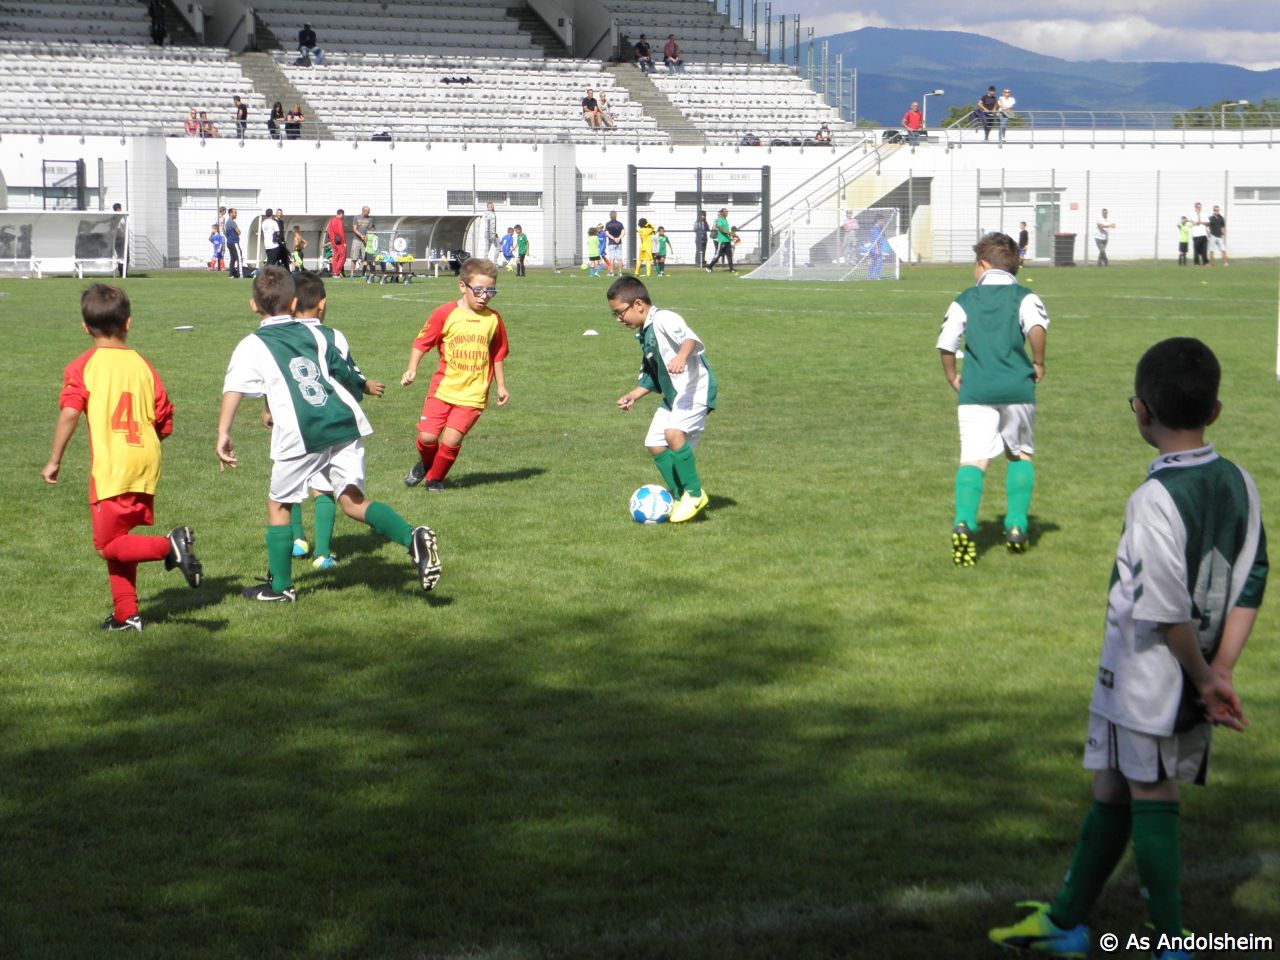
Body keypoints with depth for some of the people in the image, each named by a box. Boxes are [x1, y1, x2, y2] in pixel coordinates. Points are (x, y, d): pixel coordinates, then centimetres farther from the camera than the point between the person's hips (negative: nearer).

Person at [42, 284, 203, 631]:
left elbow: (69, 414, -15)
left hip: (109, 467, -6)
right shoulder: (143, 365, 8)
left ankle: (169, 546, -22)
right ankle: (126, 613, 18)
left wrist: (54, 460, -6)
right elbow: (164, 422, 8)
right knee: (119, 538, 17)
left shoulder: (82, 367, -3)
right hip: (146, 463, 6)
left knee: (108, 544, 0)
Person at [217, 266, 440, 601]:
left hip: (300, 437, -4)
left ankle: (280, 586, 20)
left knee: (278, 503, 15)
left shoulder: (252, 346, 6)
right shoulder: (318, 333, 16)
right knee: (353, 501, 9)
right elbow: (349, 376, 17)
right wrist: (368, 387, 38)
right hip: (344, 424, 4)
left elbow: (234, 388, -8)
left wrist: (223, 434, -14)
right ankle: (412, 537, -15)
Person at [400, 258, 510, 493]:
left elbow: (498, 355, 16)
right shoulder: (445, 314, -4)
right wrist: (412, 369, -10)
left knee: (451, 440, -11)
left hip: (473, 394, 0)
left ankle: (435, 478, 17)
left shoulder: (493, 319, 4)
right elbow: (421, 342, 2)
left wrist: (501, 385, 17)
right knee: (427, 436, -7)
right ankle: (426, 463, 29)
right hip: (443, 388, 0)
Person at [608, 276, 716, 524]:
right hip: (672, 394, 11)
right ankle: (679, 497, 17)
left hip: (695, 388, -11)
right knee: (654, 444, 7)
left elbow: (690, 338, -33)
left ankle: (695, 494, -16)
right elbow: (651, 376, 26)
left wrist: (682, 356, -52)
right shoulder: (644, 334, 17)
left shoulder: (664, 319, -14)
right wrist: (634, 395, 14)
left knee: (674, 433, -28)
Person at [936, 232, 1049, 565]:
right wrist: (1038, 364, -2)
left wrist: (952, 378, 17)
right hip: (1017, 388, 0)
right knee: (1020, 454, 20)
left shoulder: (965, 300, 9)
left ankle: (964, 522, -29)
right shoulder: (1025, 297, 5)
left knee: (973, 459, -7)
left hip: (975, 391, 0)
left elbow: (946, 344, 2)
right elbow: (1036, 328, -16)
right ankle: (1016, 525, 14)